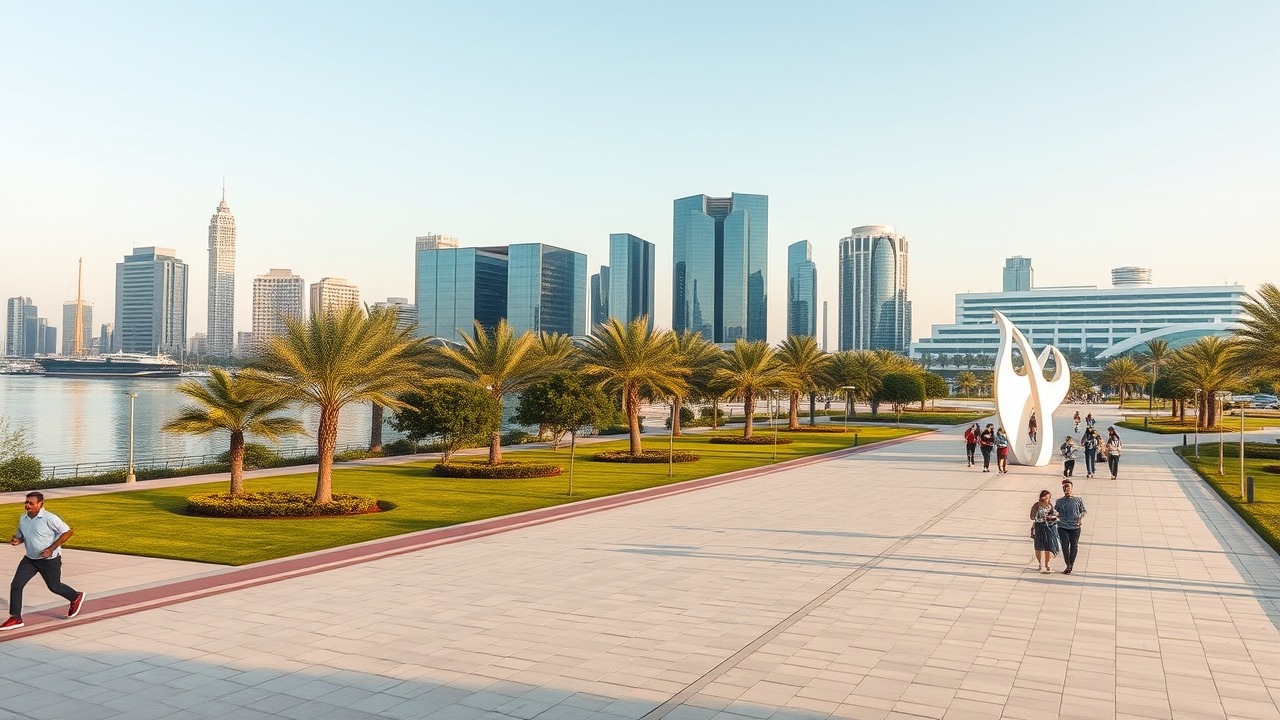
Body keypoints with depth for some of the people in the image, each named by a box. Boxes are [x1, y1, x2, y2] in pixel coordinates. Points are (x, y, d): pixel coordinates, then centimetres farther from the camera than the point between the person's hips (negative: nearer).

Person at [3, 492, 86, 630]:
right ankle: (16, 618, 3)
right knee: (16, 585, -6)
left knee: (54, 587, 9)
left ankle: (76, 598, 37)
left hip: (50, 559, -6)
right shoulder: (23, 519, 0)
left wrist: (51, 549, -22)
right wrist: (17, 540, -9)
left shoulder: (49, 518, -20)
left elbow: (67, 532, -18)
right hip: (30, 559, 6)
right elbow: (22, 536, 17)